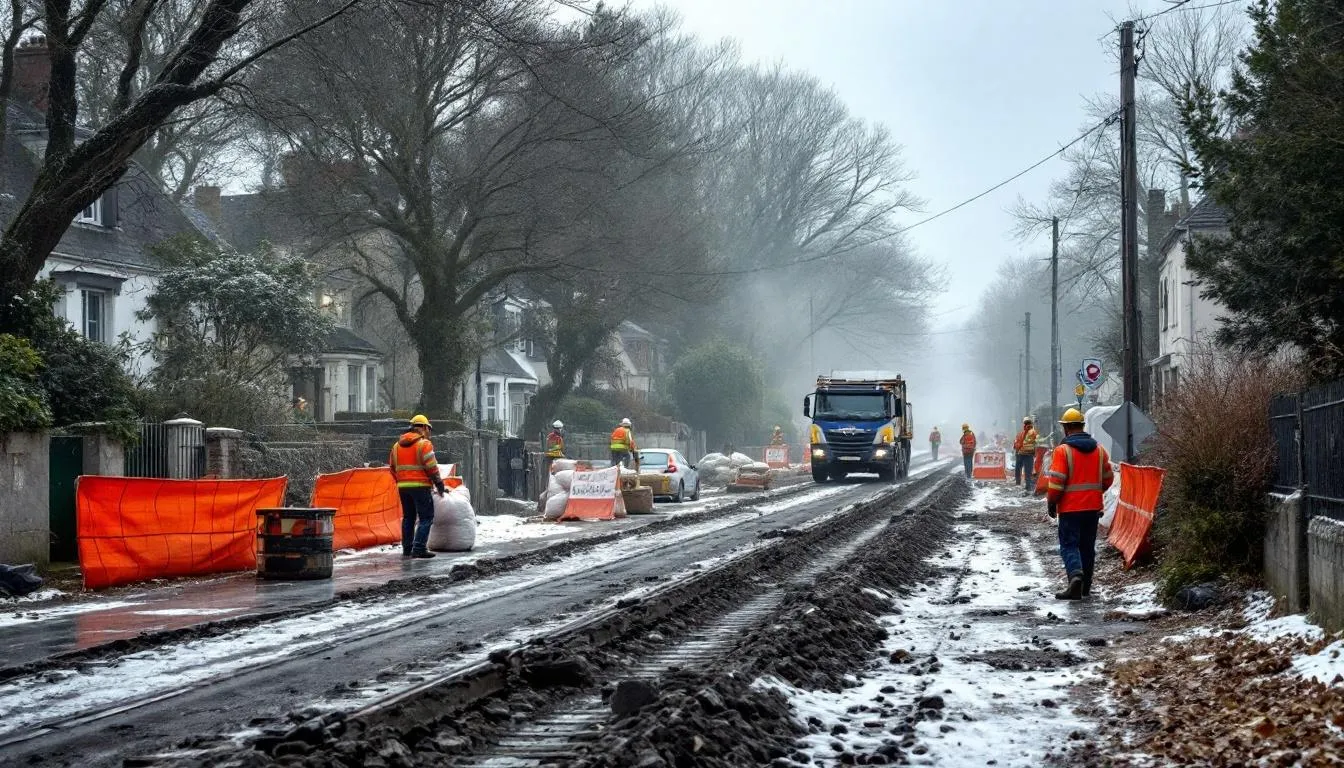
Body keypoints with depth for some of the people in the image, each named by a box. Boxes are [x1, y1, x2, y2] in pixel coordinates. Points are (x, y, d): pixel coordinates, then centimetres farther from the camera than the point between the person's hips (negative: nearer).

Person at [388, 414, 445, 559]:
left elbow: (392, 467, 16)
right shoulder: (424, 444, -7)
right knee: (426, 517, -3)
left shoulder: (397, 445, 15)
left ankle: (407, 548, 15)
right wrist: (439, 483, -3)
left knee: (408, 517, 15)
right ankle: (419, 548, -12)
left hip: (403, 486, 7)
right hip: (420, 486, -7)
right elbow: (431, 466, -12)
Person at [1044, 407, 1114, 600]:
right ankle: (1085, 585, 20)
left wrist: (1051, 503, -3)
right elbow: (1108, 478, 14)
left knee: (1069, 544, -1)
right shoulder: (1099, 449, 6)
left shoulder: (1062, 450, -12)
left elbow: (1056, 481, -15)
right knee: (1087, 546, 14)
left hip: (1070, 507, -5)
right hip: (1093, 507, 5)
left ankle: (1075, 574, -25)